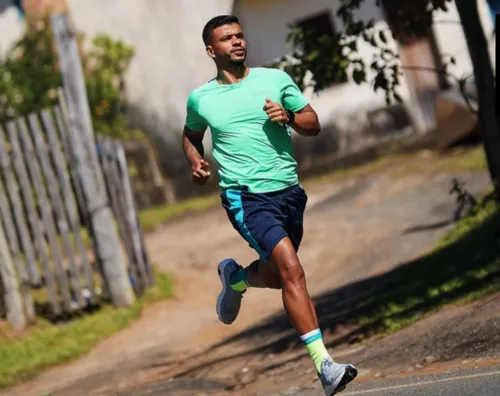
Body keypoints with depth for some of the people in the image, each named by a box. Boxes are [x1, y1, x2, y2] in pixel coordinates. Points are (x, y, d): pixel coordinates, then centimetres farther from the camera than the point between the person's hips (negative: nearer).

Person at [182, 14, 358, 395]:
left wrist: (288, 118, -12)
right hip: (246, 196, -4)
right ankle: (324, 363, -23)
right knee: (292, 270, -21)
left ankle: (236, 278, 51)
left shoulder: (275, 79, 5)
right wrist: (196, 161, 4)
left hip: (289, 189, 4)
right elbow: (191, 135, 24)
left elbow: (313, 124, 9)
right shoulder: (200, 99, 4)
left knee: (278, 274, 17)